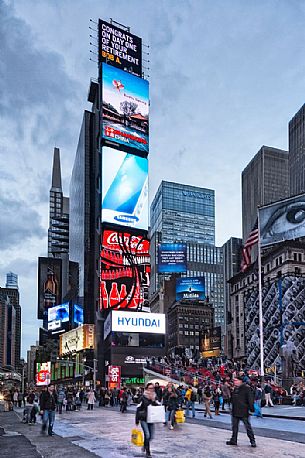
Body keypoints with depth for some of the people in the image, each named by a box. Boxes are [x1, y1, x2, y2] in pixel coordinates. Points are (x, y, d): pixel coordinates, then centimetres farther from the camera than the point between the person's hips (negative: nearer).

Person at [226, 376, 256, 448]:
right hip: (235, 411, 8)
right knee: (234, 426, 12)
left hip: (243, 412, -8)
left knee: (248, 427, -1)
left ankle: (252, 441, 7)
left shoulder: (246, 388, -11)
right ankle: (233, 440, 21)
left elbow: (250, 399, -13)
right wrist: (233, 409, 22)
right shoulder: (235, 388, 13)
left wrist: (251, 409, -17)